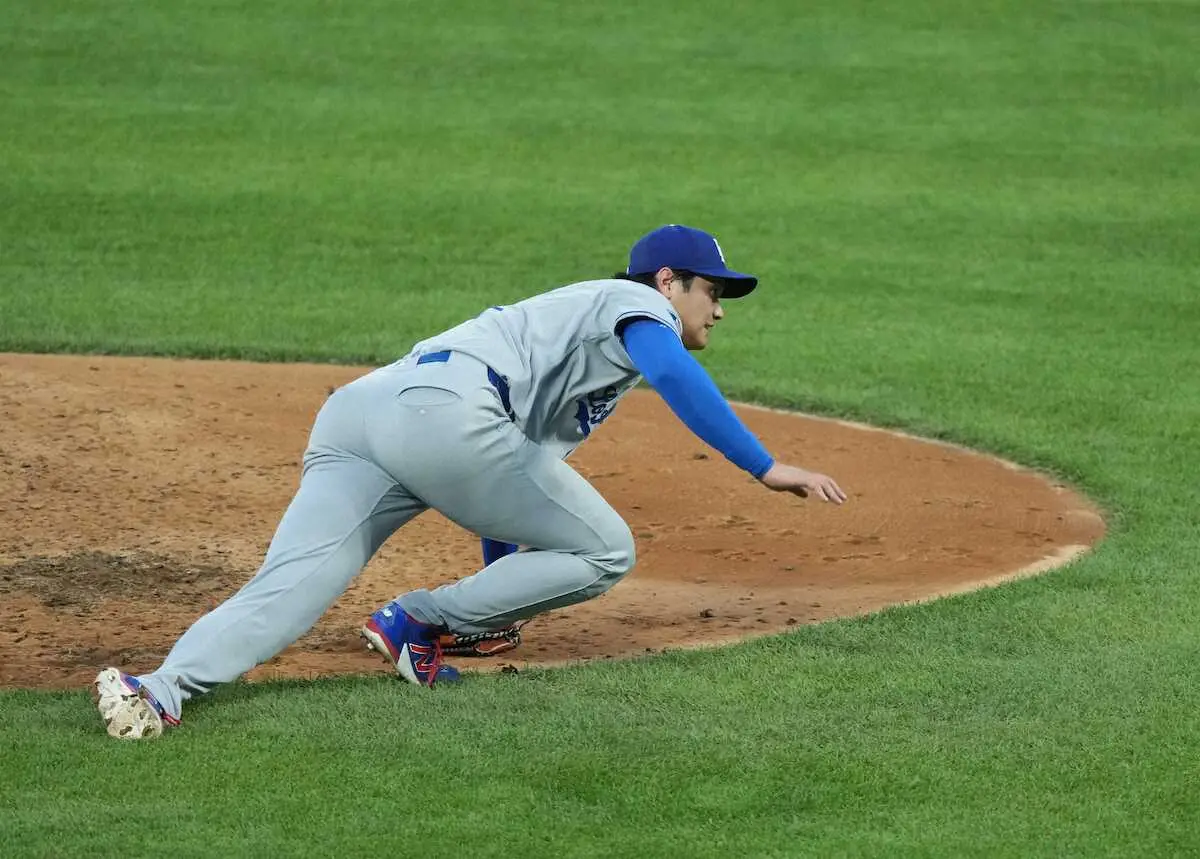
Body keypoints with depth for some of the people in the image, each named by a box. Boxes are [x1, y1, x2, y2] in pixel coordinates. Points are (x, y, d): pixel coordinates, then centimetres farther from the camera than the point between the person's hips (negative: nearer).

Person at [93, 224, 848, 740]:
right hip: (440, 407, -8)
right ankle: (417, 622, -3)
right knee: (605, 553, 3)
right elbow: (676, 376, -9)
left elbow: (514, 478, 47)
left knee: (289, 587, -14)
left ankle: (163, 691, -38)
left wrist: (496, 604, 55)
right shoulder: (635, 303, 15)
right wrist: (763, 467, -12)